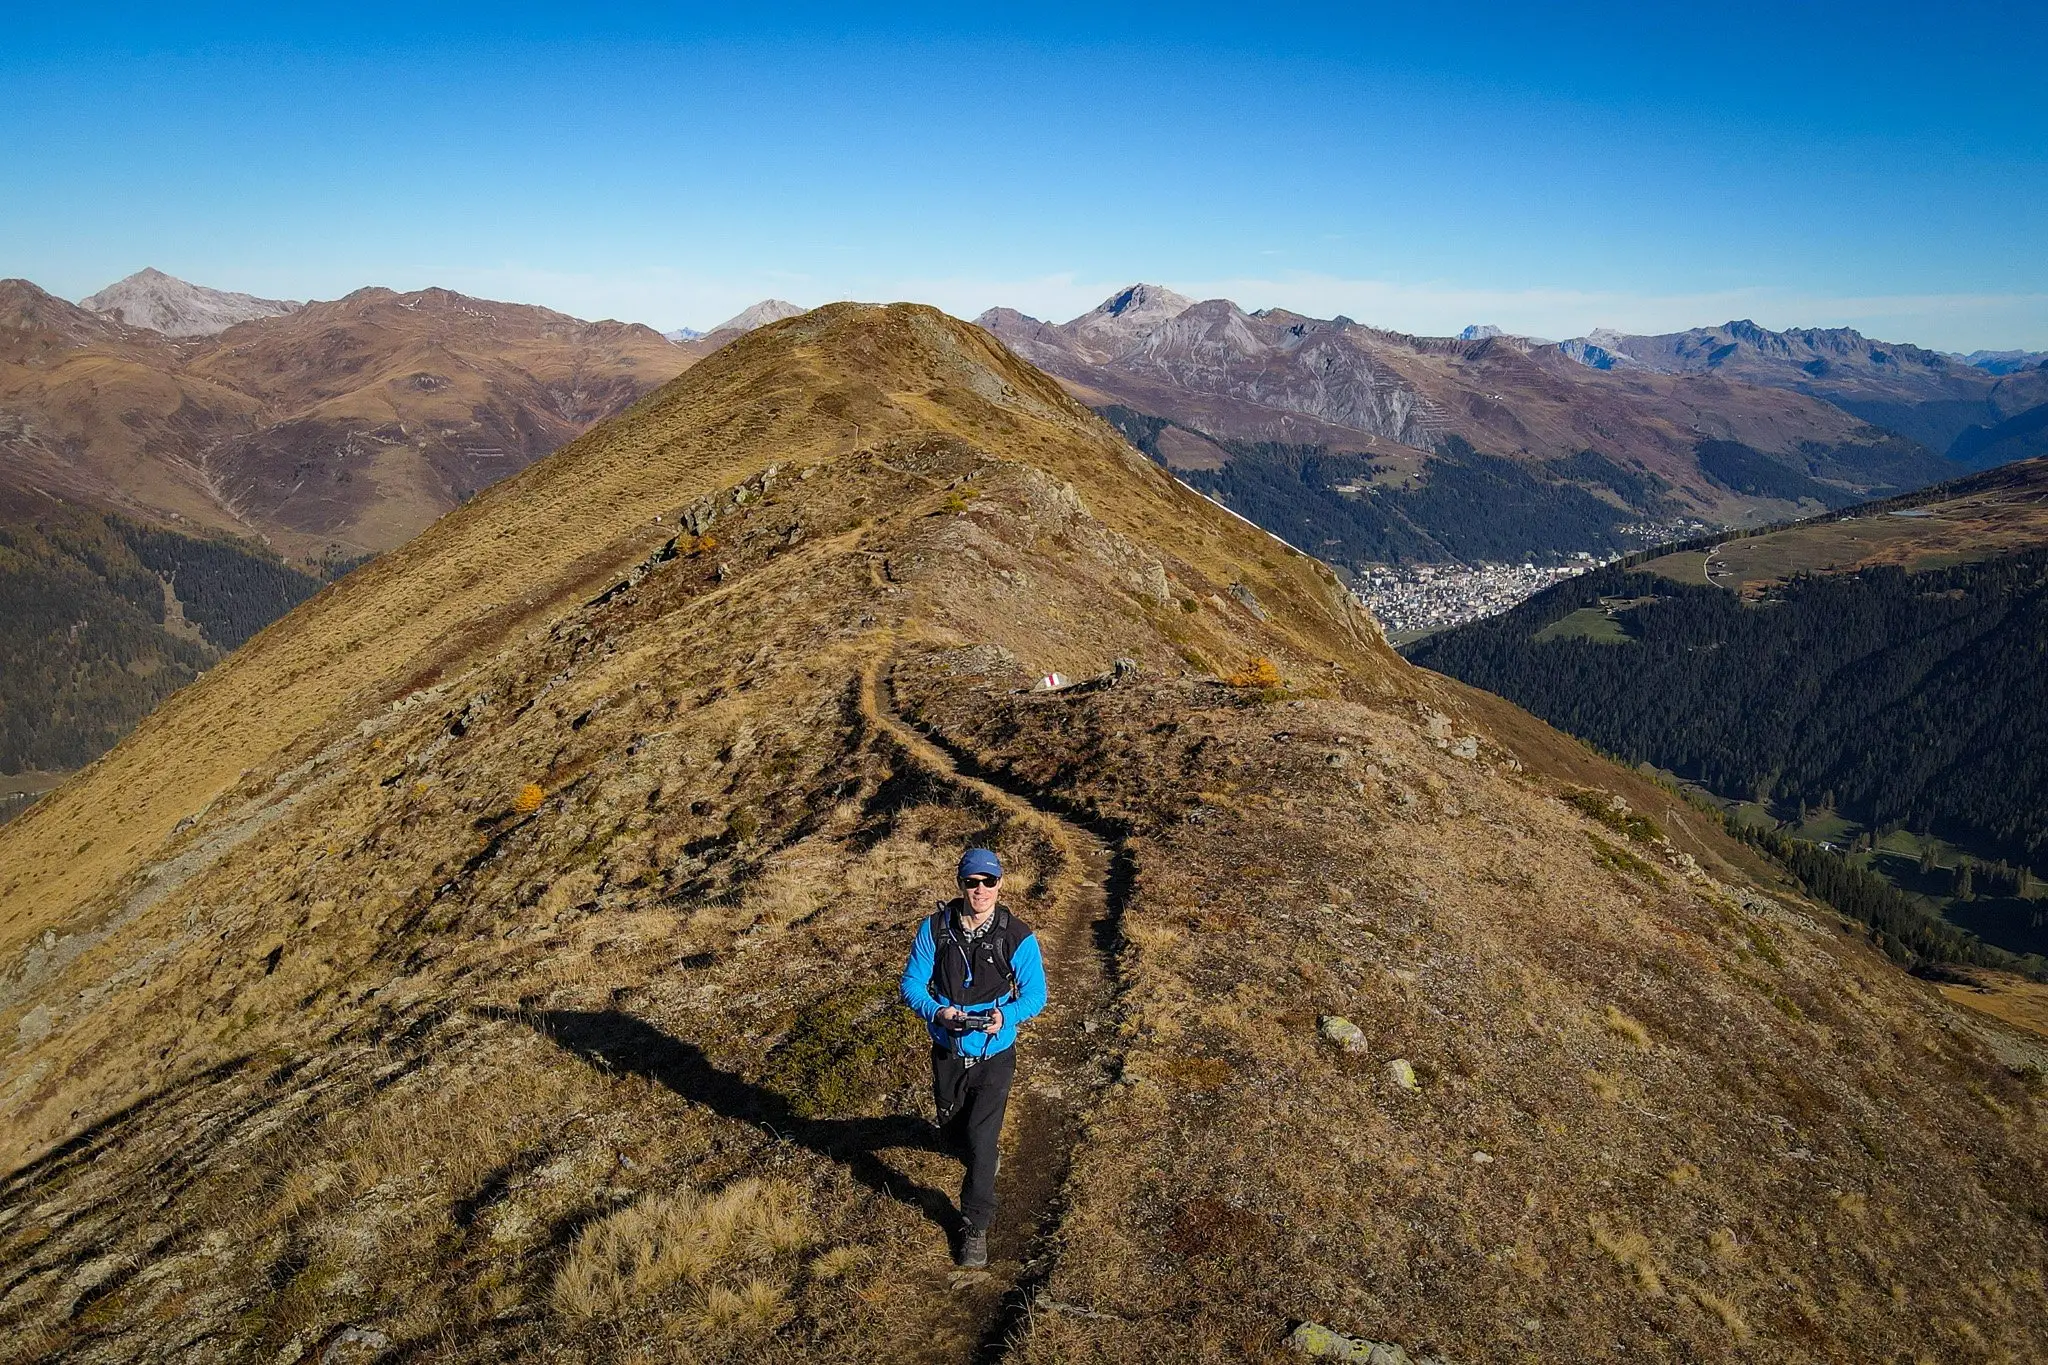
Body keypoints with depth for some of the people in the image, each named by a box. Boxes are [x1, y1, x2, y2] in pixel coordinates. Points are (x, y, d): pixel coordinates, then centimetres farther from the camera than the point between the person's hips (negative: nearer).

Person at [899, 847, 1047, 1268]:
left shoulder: (1018, 936, -16)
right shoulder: (935, 929, -12)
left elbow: (1035, 993, -7)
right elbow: (911, 983, -6)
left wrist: (1006, 1016, -27)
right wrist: (937, 1011, -26)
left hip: (994, 1054, -3)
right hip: (948, 1052, 3)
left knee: (981, 1140, -6)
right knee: (953, 1129, 22)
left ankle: (975, 1229, 12)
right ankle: (982, 1151, 58)